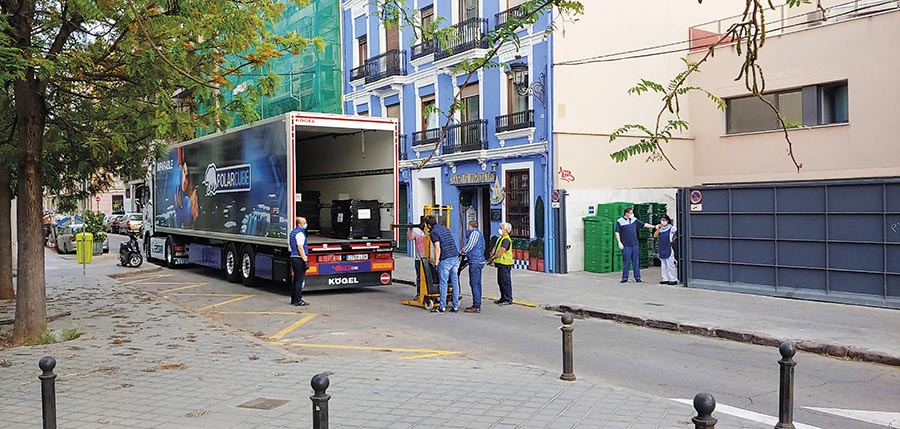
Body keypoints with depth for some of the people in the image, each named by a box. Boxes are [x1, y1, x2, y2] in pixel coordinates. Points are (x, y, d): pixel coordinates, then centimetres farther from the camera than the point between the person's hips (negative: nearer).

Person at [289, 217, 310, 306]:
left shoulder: (293, 232, 17)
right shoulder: (300, 233, -14)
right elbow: (300, 248, -20)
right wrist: (305, 260, -20)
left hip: (293, 257, 10)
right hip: (299, 258, -10)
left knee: (296, 279, 15)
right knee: (300, 280, -7)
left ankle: (293, 299, 19)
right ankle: (298, 300, -6)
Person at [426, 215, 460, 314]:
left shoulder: (434, 232, -7)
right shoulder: (444, 228, 17)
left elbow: (438, 248, -14)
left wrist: (436, 262, -7)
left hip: (446, 259, -7)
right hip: (455, 257, 7)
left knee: (443, 283, -1)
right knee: (455, 282, 8)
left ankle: (442, 307, 1)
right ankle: (456, 306, 11)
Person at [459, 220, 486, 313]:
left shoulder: (475, 233, -9)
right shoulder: (477, 233, 22)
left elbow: (469, 246, -14)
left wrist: (461, 252, 0)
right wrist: (464, 253, 16)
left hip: (475, 262, -11)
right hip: (478, 261, 11)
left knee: (474, 284, -10)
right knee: (477, 284, 13)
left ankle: (476, 307, -11)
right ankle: (477, 305, 19)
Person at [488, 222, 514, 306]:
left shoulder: (506, 240, -15)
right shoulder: (500, 239, 16)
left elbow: (501, 252, -22)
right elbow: (495, 248, 13)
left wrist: (493, 257, -12)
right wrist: (493, 259, 0)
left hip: (505, 264, -10)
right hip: (500, 264, 10)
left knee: (506, 282, -6)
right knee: (500, 282, 15)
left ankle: (508, 300, -1)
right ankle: (503, 298, 23)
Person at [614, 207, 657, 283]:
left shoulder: (634, 220, 11)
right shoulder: (620, 221, -2)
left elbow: (644, 225, 15)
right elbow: (617, 233, -2)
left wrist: (654, 226, 8)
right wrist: (619, 242, -10)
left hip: (635, 245, 4)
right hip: (626, 246, -4)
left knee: (636, 262, 5)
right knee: (626, 262, -2)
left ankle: (637, 278, 11)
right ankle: (625, 278, 7)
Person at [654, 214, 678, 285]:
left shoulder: (671, 228, -5)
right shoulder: (660, 228, 11)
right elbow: (655, 236, 3)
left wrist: (674, 240, -6)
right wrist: (658, 229, -5)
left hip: (669, 249, -7)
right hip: (662, 249, 7)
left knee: (670, 265, -6)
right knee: (663, 265, 10)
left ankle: (673, 279, -1)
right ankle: (665, 279, 16)